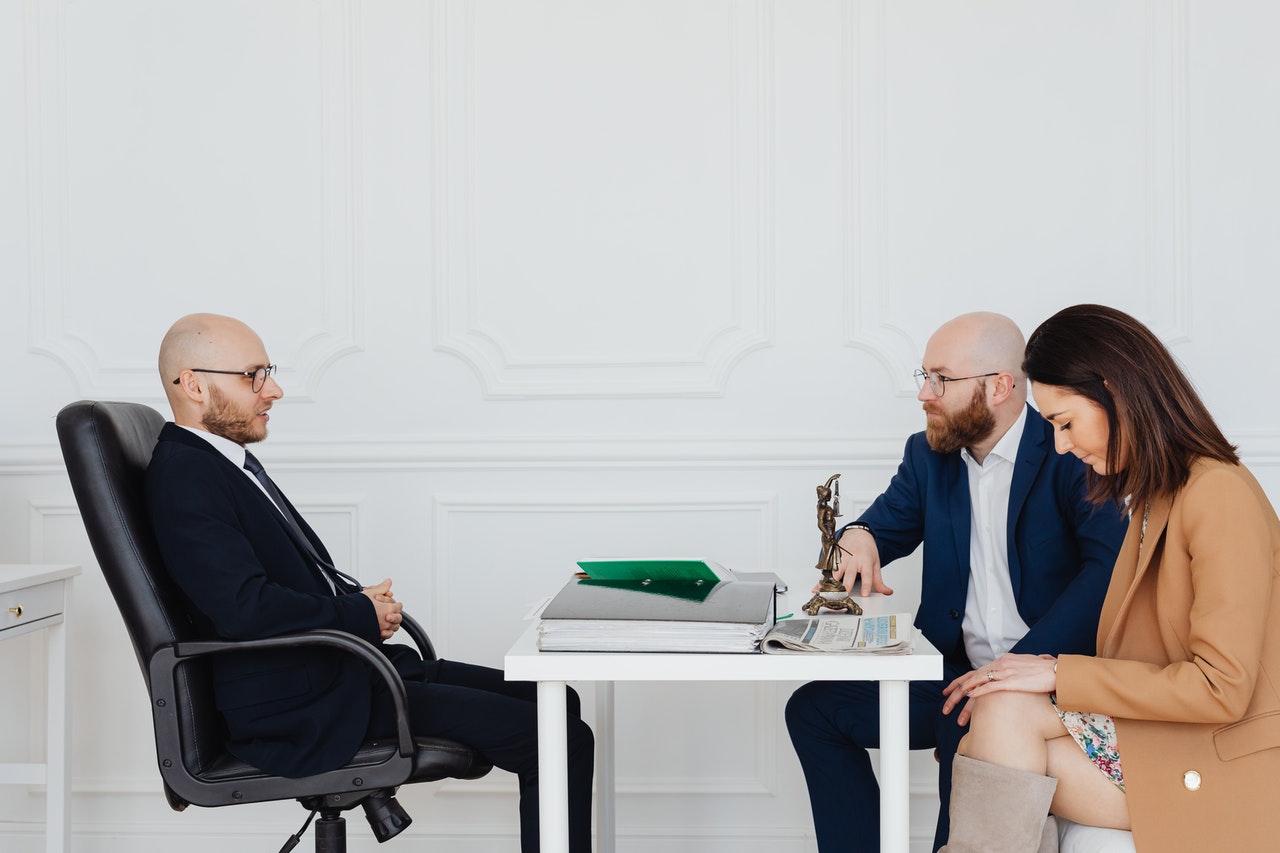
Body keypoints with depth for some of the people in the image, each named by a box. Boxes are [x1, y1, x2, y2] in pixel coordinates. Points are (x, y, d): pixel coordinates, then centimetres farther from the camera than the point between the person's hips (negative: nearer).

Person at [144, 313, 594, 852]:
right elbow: (244, 606, -26)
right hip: (302, 711, -11)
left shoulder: (229, 460, 16)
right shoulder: (182, 477, -15)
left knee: (555, 705, 10)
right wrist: (362, 616, -13)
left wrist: (360, 598, 3)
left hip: (344, 667, 11)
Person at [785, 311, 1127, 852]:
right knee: (813, 708, -4)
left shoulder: (1068, 454, -9)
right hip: (954, 673, 7)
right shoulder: (928, 454, 12)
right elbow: (886, 525, 17)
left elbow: (1109, 564, -21)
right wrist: (858, 538, -11)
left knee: (969, 735, -35)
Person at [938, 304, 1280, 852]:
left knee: (1008, 712, -21)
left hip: (1221, 771, -7)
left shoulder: (1219, 494, -15)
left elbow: (1222, 688, -19)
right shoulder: (1153, 493, 14)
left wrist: (1061, 674, -17)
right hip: (1155, 741, 8)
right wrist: (1032, 671, -2)